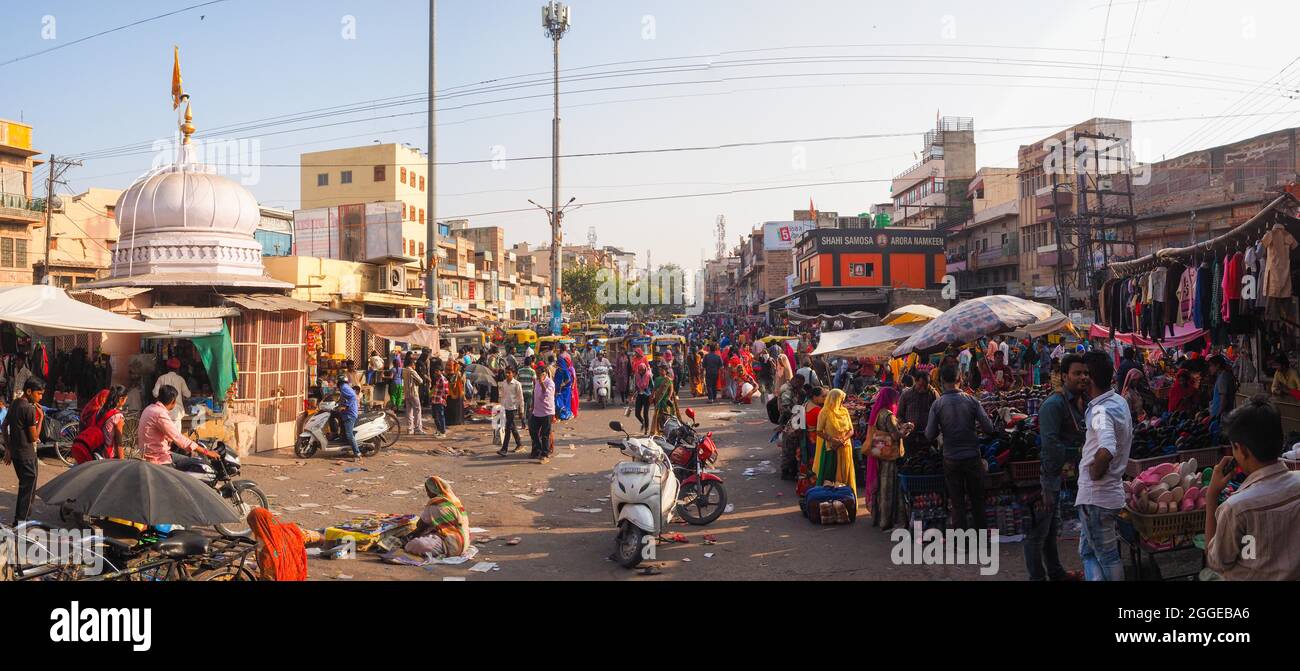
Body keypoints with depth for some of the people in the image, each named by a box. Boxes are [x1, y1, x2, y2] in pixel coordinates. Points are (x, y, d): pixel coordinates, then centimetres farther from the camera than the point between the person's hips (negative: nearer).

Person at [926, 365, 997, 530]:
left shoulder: (937, 404, -9)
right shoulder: (970, 400, -6)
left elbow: (929, 436, -6)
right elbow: (989, 427, -5)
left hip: (951, 459, -1)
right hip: (973, 457, 1)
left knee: (957, 503, 8)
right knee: (977, 499, 16)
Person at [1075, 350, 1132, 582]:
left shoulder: (1101, 410, -24)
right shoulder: (1120, 401, 6)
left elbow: (1106, 450, -41)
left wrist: (1095, 472, -23)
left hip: (1096, 496, -9)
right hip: (1112, 489, 9)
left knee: (1107, 556, 5)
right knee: (1088, 551, 19)